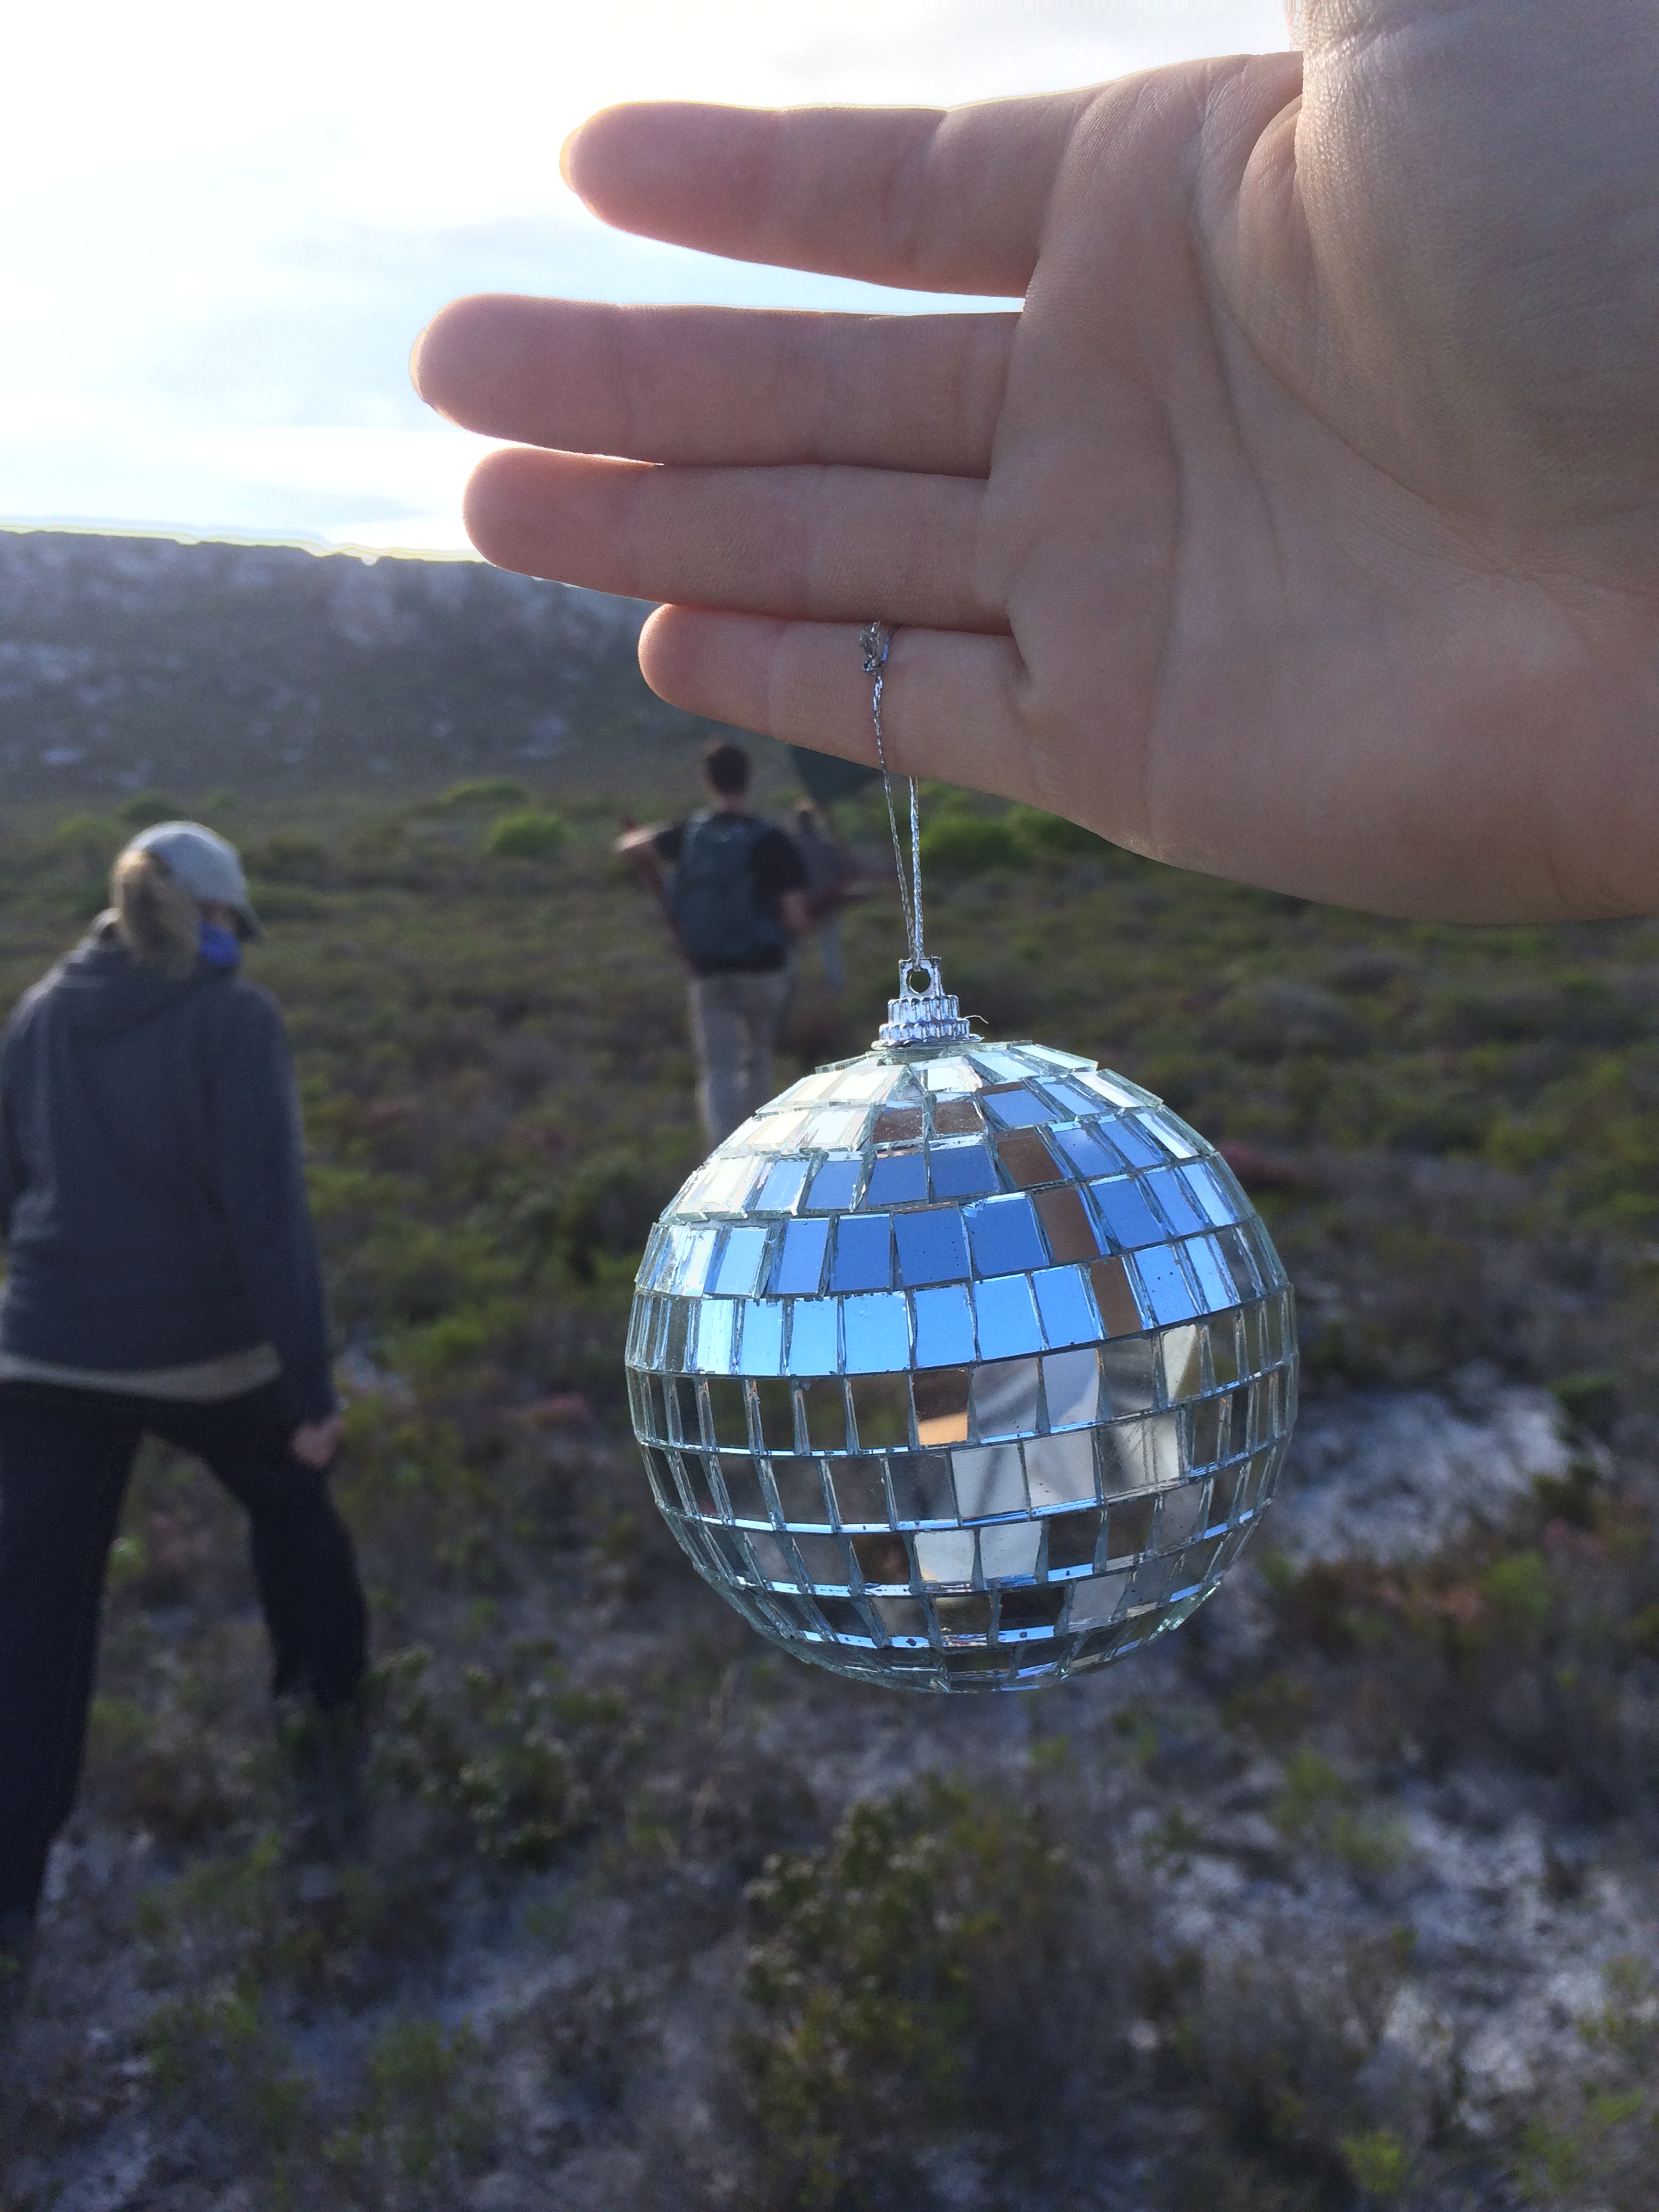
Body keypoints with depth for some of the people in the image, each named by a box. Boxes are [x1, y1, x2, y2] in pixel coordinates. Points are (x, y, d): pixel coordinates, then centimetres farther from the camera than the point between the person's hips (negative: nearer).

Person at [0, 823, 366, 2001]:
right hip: (205, 1346, -3)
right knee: (289, 1498, 27)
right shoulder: (234, 1018, -12)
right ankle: (329, 1683, 47)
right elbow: (269, 1212, -18)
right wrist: (313, 1385, -14)